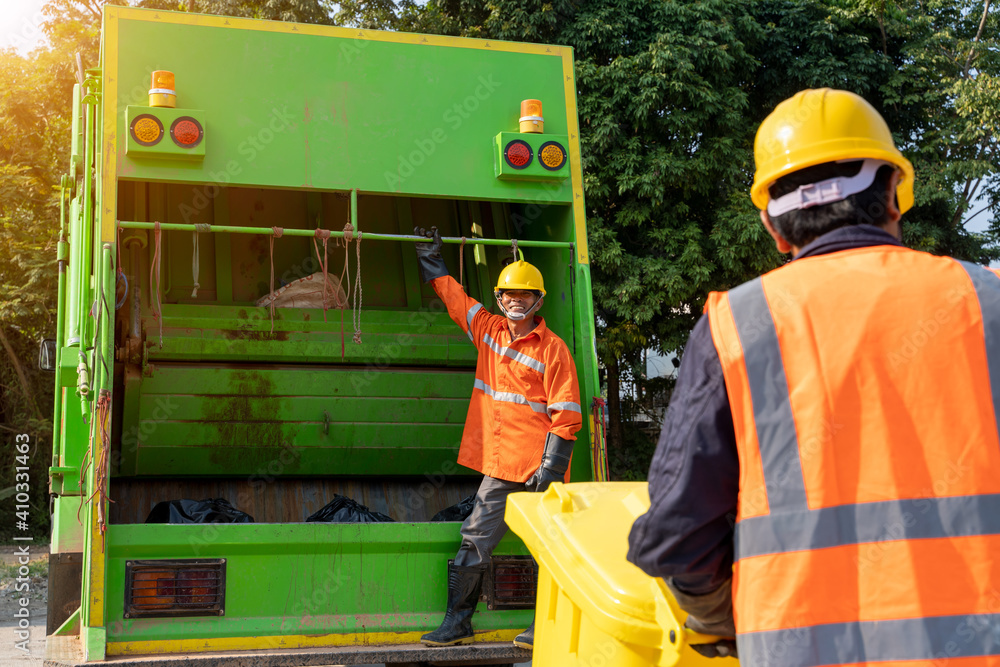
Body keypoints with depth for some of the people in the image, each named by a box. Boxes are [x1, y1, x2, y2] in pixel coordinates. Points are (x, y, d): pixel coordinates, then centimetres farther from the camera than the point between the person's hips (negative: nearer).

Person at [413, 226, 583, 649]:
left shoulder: (552, 349, -5)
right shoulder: (489, 330, 11)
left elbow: (566, 415, -8)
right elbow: (454, 297, 28)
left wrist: (551, 467, -14)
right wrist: (432, 262, 35)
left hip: (536, 469, -5)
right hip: (498, 468, 5)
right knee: (474, 542, 7)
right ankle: (457, 622, 18)